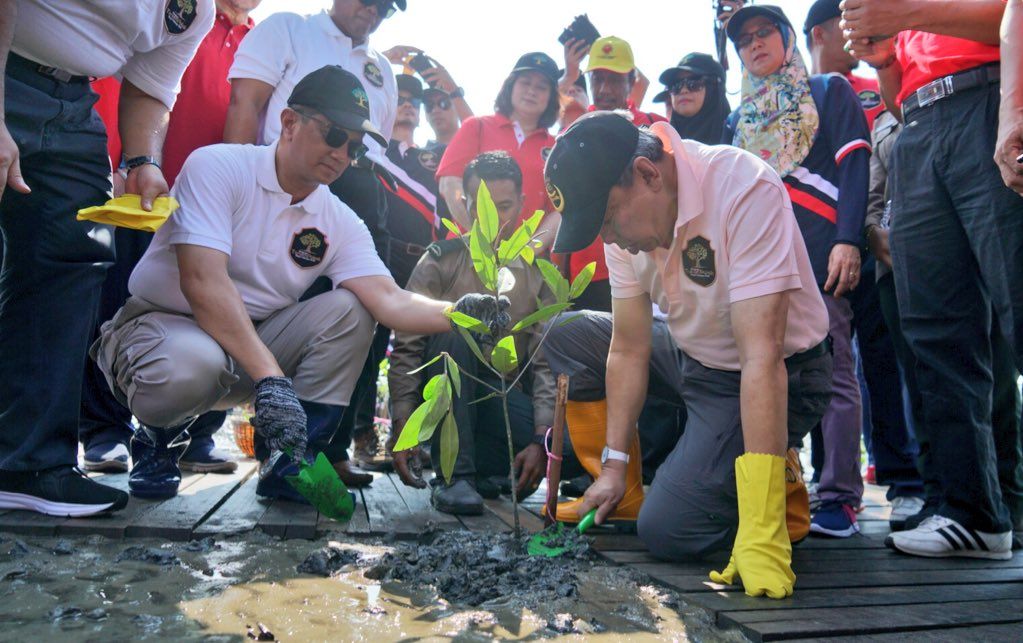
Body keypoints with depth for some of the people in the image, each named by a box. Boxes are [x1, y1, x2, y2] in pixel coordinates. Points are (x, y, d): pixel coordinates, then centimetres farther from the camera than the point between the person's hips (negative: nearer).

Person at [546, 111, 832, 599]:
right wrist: (614, 465, -5)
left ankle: (774, 487, 8)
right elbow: (630, 349, -4)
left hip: (780, 377, -7)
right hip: (692, 358, 7)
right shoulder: (625, 213, -10)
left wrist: (760, 534, -38)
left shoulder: (743, 188, -30)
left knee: (666, 530, -19)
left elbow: (762, 356, -36)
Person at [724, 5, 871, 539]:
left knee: (833, 372, -7)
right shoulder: (740, 119, 24)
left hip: (818, 252, -5)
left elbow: (854, 166, -1)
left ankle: (840, 499, -3)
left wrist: (847, 241, -14)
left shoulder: (829, 92, 10)